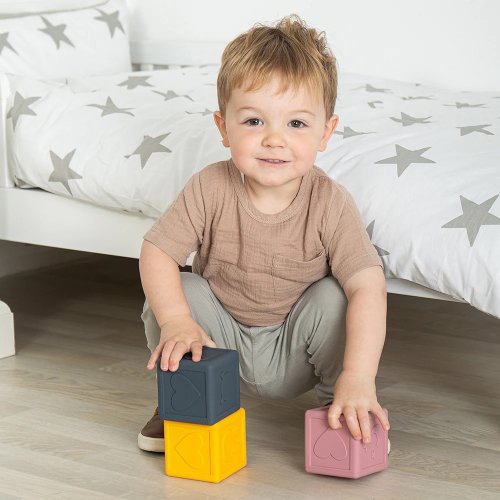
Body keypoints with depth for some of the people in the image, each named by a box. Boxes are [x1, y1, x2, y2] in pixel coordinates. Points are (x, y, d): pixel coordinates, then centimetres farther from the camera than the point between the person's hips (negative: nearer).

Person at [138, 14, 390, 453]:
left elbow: (368, 286, -30)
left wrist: (357, 377, -42)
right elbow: (157, 252, -16)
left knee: (333, 299, -27)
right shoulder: (210, 189, -19)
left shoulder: (329, 203, -23)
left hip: (294, 357, -1)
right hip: (222, 338, 2)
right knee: (176, 292, -23)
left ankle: (339, 410, -4)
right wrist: (176, 322, -34)